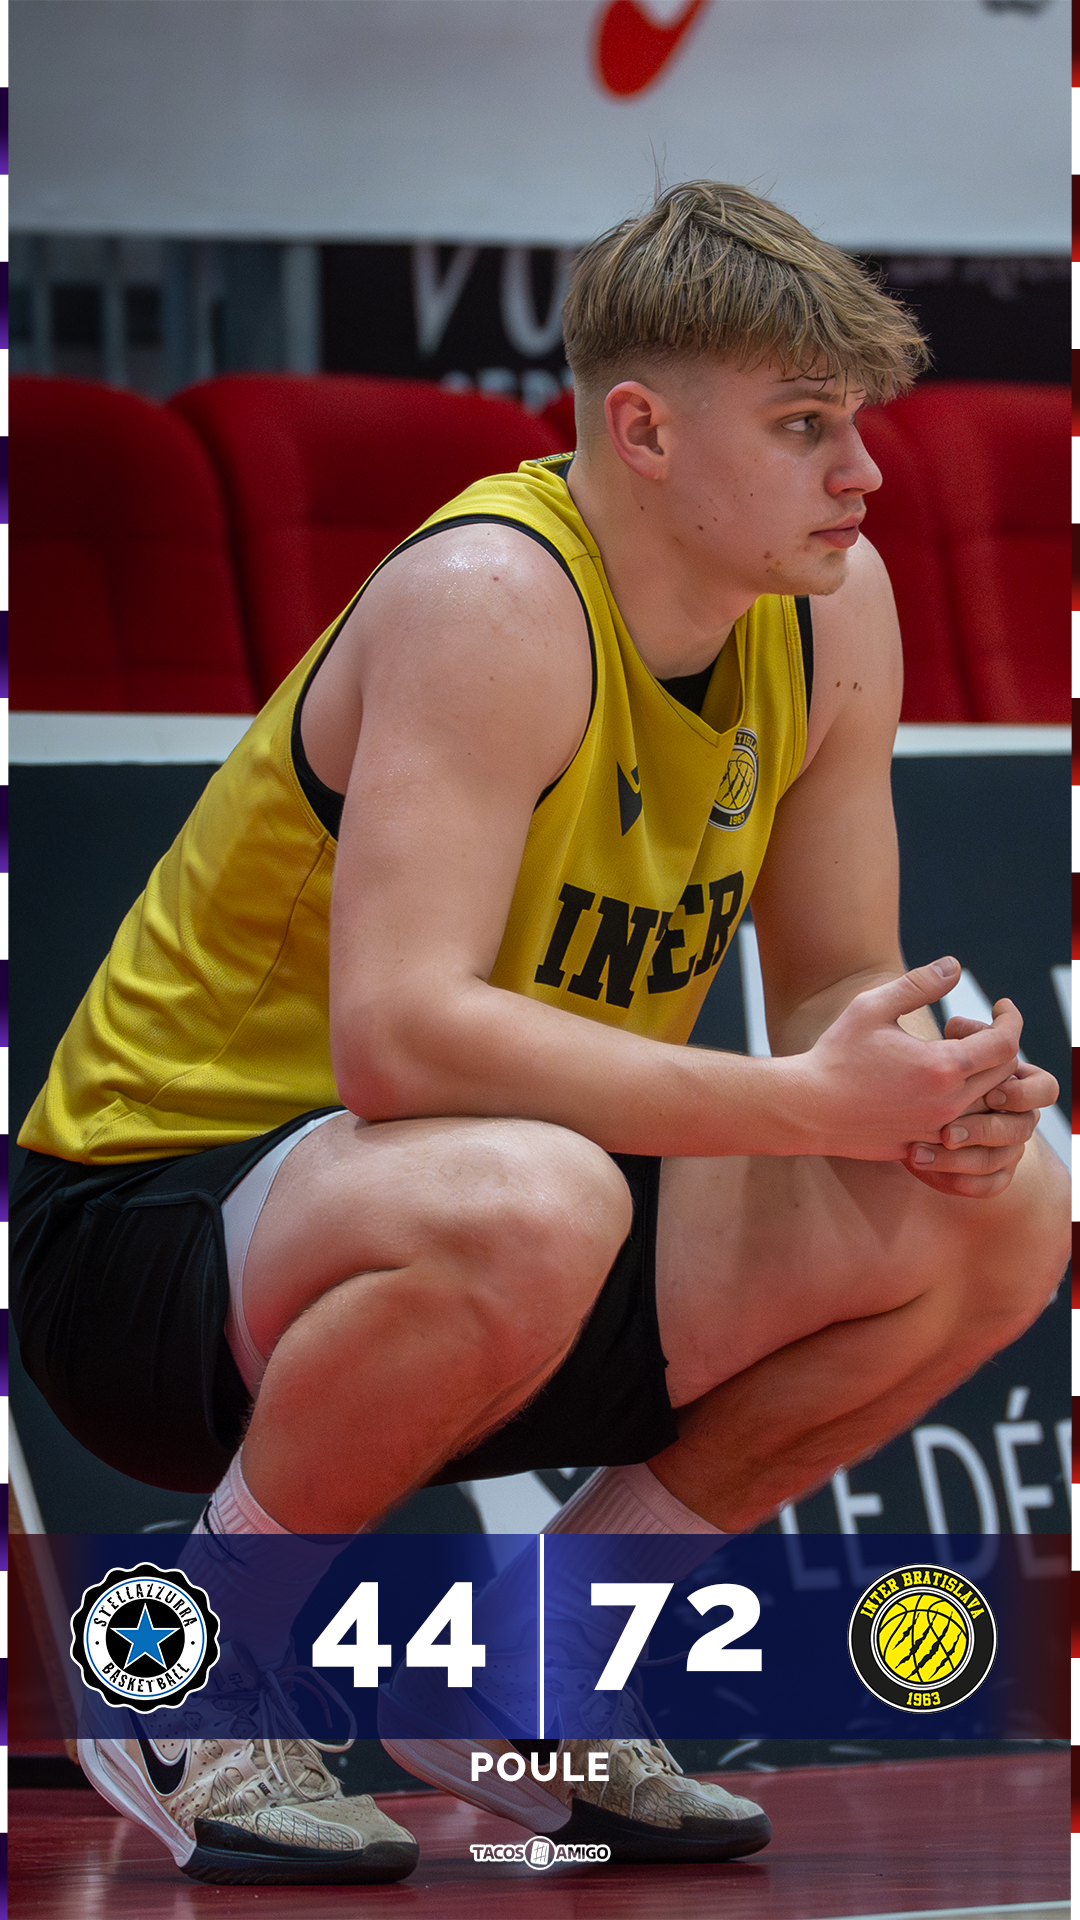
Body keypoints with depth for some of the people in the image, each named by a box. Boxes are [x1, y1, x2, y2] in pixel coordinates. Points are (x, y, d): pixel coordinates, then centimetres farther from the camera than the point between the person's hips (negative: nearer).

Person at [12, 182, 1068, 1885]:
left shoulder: (833, 606, -1)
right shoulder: (488, 601, -24)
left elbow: (837, 985, 6)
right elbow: (399, 1031, -35)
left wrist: (933, 1100, -19)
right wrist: (806, 1103, -36)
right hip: (149, 1217, -8)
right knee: (526, 1206, -41)